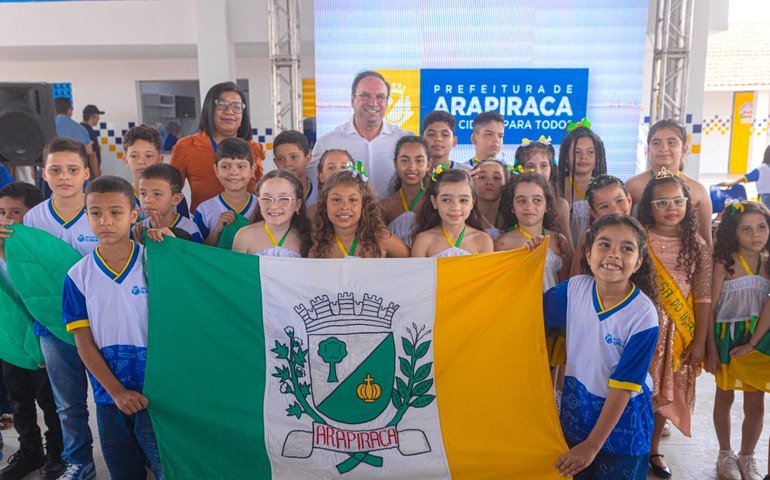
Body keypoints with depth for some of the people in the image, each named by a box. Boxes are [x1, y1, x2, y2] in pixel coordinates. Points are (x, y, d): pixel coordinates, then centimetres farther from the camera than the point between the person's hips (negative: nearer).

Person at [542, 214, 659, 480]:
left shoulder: (642, 315, -23)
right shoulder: (576, 287, -13)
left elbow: (623, 387, -20)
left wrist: (592, 445, -16)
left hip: (622, 418, -3)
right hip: (576, 406, 4)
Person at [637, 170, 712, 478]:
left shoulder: (697, 246, -2)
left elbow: (703, 298, -1)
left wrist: (700, 342, -2)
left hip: (677, 331, 2)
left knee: (665, 391, 15)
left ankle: (653, 449, 36)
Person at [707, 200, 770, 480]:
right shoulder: (725, 263, -12)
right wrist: (711, 350, -13)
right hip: (727, 338, -3)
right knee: (724, 397, 13)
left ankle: (747, 457, 30)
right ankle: (725, 454, 32)